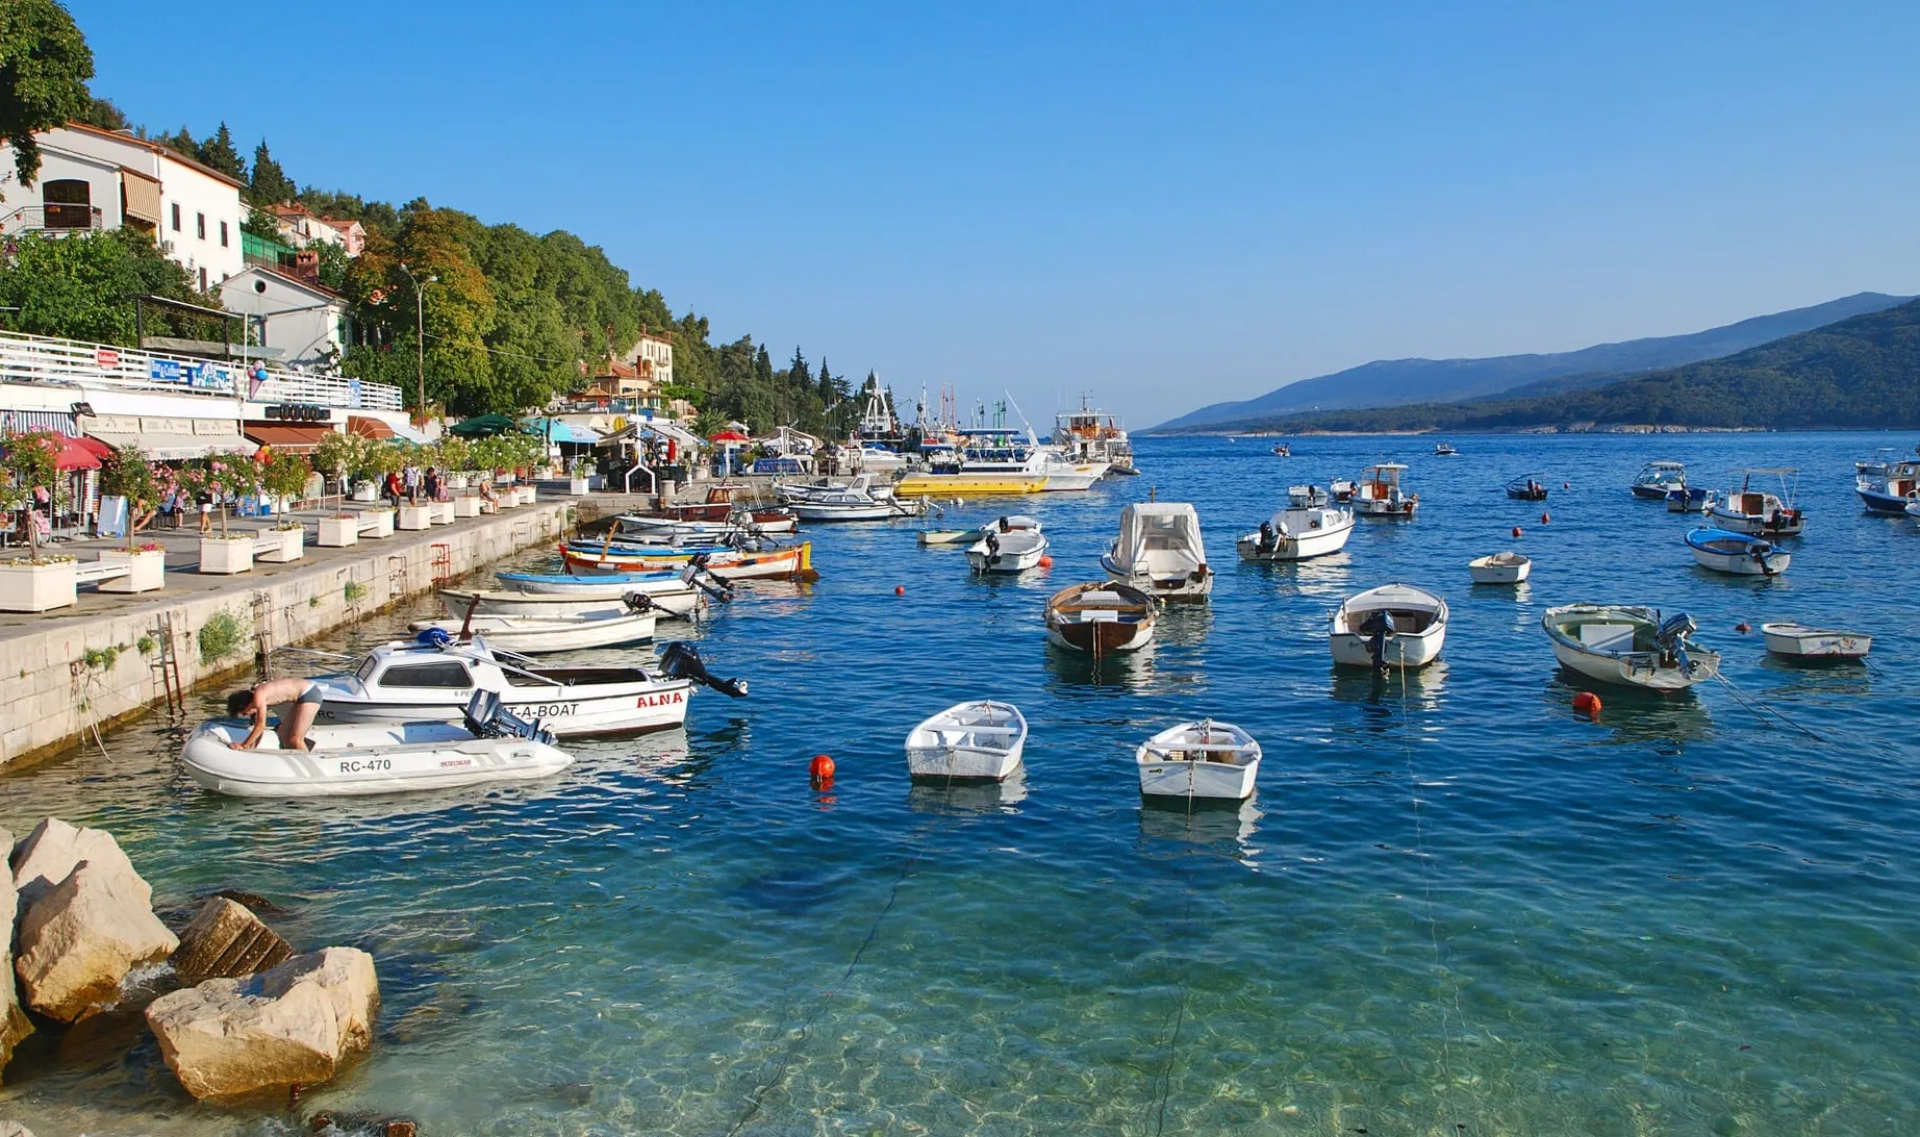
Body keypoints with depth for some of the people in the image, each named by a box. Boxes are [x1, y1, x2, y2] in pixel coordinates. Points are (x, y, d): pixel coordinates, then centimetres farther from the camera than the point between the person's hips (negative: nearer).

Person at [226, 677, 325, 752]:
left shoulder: (258, 696, -15)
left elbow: (261, 726, -14)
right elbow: (260, 727, 19)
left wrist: (244, 746, -7)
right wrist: (252, 749, 21)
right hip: (305, 694, 10)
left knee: (295, 740, -11)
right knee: (283, 733, 15)